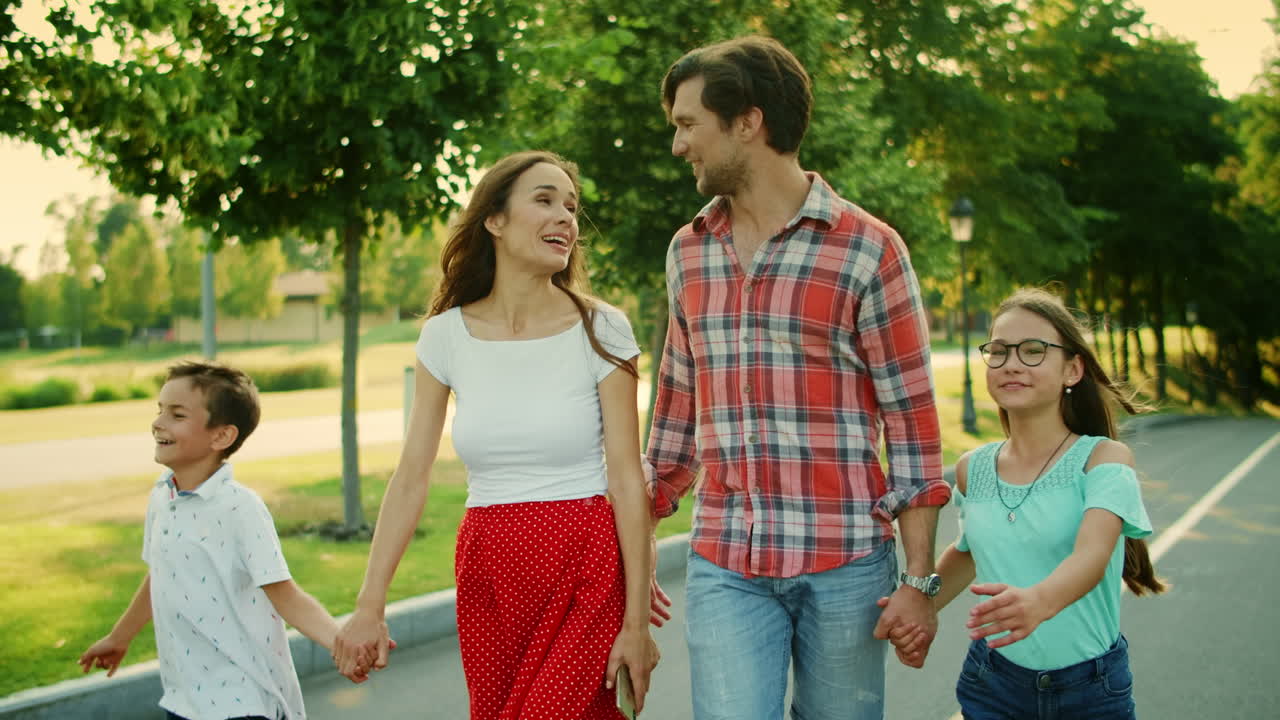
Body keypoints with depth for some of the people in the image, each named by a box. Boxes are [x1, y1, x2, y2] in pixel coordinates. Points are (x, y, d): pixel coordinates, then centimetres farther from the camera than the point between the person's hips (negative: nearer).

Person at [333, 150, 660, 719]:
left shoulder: (600, 330, -5)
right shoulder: (446, 335, 2)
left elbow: (628, 480, -6)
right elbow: (411, 478, 2)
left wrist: (636, 622, -9)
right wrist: (370, 606, -3)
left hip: (585, 574, -3)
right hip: (487, 577, 3)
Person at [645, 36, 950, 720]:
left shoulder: (868, 249, -5)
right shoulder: (687, 251, 10)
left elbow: (911, 420, -4)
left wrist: (919, 580, -7)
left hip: (845, 562, -3)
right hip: (723, 566, 3)